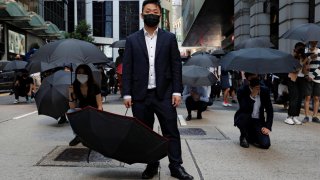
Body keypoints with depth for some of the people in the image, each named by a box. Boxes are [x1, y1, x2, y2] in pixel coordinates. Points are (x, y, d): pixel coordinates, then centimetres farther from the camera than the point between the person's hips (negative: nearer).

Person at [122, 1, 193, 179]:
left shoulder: (170, 38, 7)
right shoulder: (132, 40, 8)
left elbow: (176, 66, 3)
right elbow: (127, 69, 4)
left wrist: (177, 91, -5)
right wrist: (127, 94, -2)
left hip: (164, 93, -1)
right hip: (140, 95, 1)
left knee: (171, 131, 2)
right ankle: (151, 165, 22)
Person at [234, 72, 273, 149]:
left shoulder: (265, 91, -4)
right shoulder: (242, 91, -14)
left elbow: (270, 110, 0)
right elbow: (243, 109, -28)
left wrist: (268, 127, -10)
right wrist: (252, 95, -36)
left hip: (258, 121, 3)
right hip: (244, 120, -2)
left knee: (265, 144, -19)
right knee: (244, 116, -38)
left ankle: (250, 136, 17)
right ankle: (243, 137, -7)